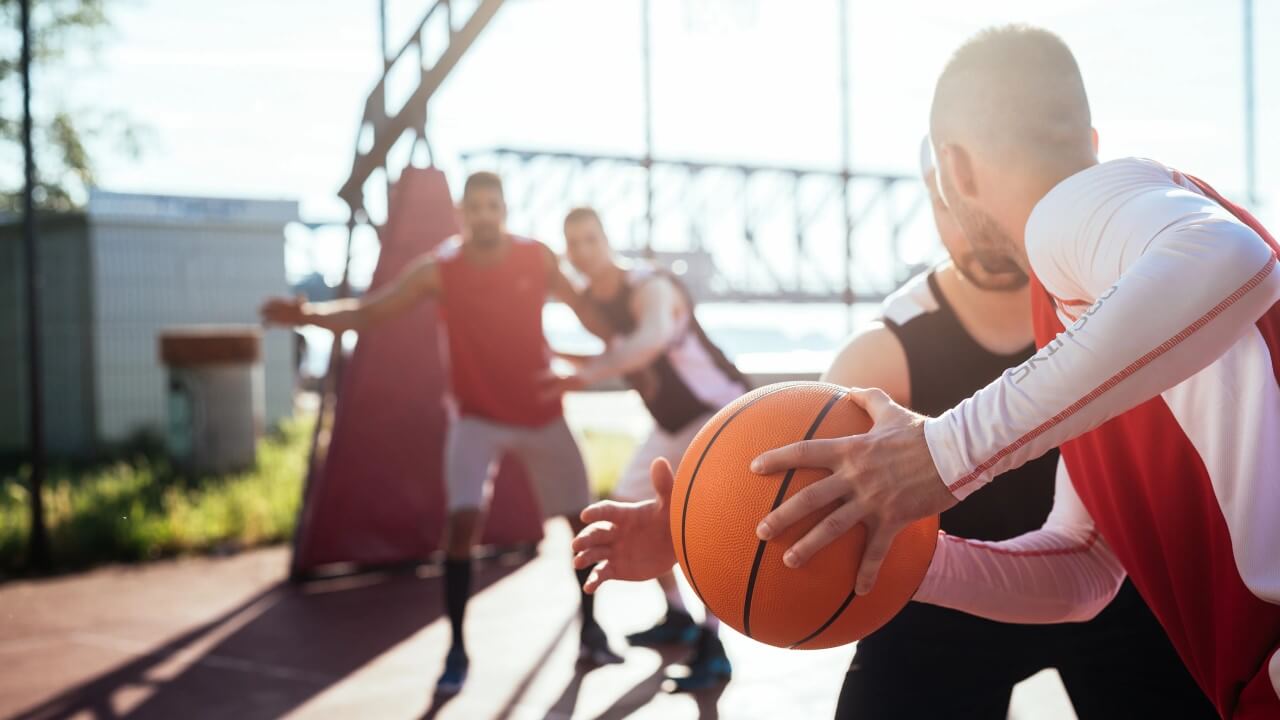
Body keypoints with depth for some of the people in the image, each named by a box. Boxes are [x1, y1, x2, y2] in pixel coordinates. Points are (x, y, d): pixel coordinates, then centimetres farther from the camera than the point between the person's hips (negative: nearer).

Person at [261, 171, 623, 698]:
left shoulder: (538, 259, -10)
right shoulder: (438, 269, -13)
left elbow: (583, 310, 5)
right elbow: (367, 312, -18)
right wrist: (307, 315, -35)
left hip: (542, 414, 2)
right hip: (478, 418, -2)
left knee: (583, 521, 9)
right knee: (462, 522, -19)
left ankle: (590, 630, 30)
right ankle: (457, 650, -6)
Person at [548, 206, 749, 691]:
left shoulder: (651, 287, -28)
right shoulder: (589, 301, -1)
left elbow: (651, 340, -50)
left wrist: (584, 376, -59)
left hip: (720, 409, -9)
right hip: (673, 421, 9)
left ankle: (712, 649, -18)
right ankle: (678, 618, 26)